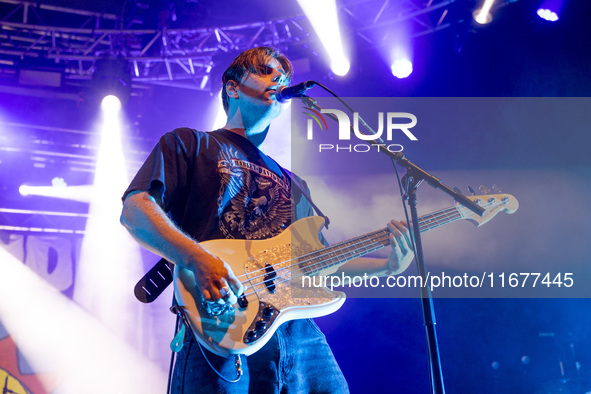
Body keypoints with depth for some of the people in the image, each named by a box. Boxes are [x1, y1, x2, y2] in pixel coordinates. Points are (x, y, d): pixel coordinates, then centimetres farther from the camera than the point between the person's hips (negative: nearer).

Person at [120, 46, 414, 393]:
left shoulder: (289, 182, 28)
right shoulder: (189, 144, 11)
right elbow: (135, 210, -4)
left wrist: (387, 266, 9)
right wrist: (200, 259, -20)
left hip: (298, 334, 6)